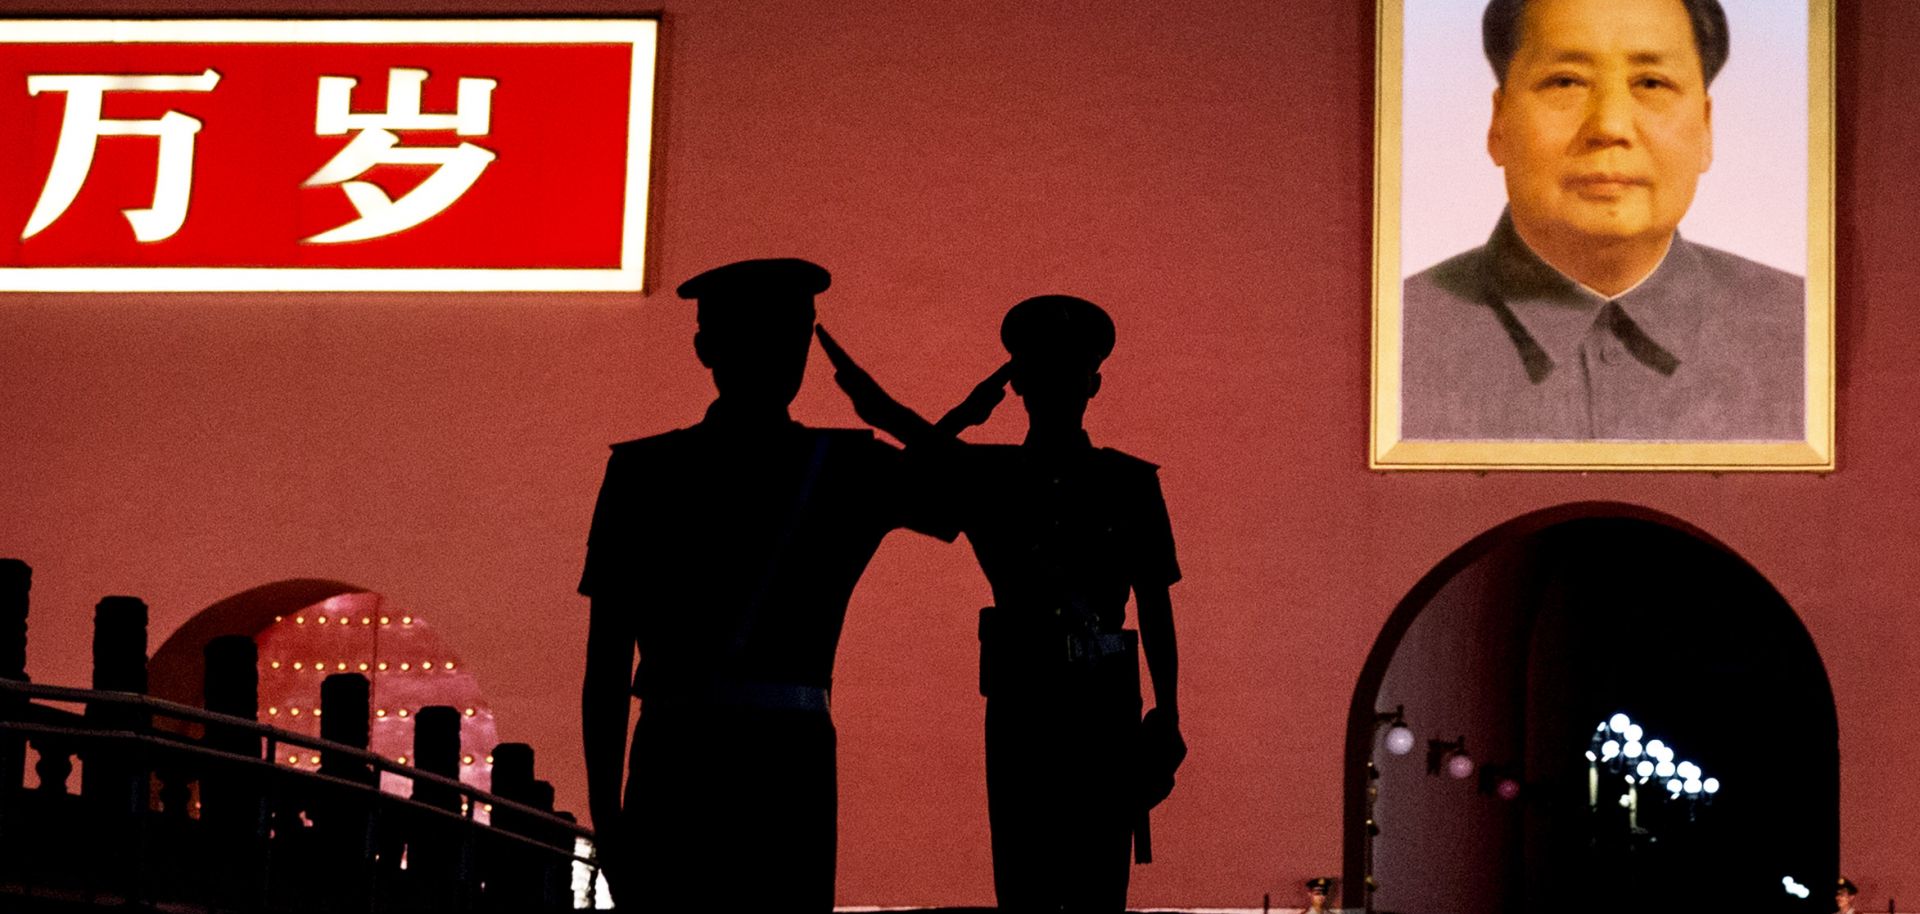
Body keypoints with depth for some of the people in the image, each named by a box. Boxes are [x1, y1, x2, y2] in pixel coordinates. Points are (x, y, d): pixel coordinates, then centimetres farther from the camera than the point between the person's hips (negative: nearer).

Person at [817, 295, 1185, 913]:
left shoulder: (1130, 482, 9)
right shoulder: (986, 476, 9)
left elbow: (1155, 607, 10)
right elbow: (883, 416, -3)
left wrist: (1167, 716, 5)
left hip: (1104, 705, 0)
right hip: (1019, 703, 1)